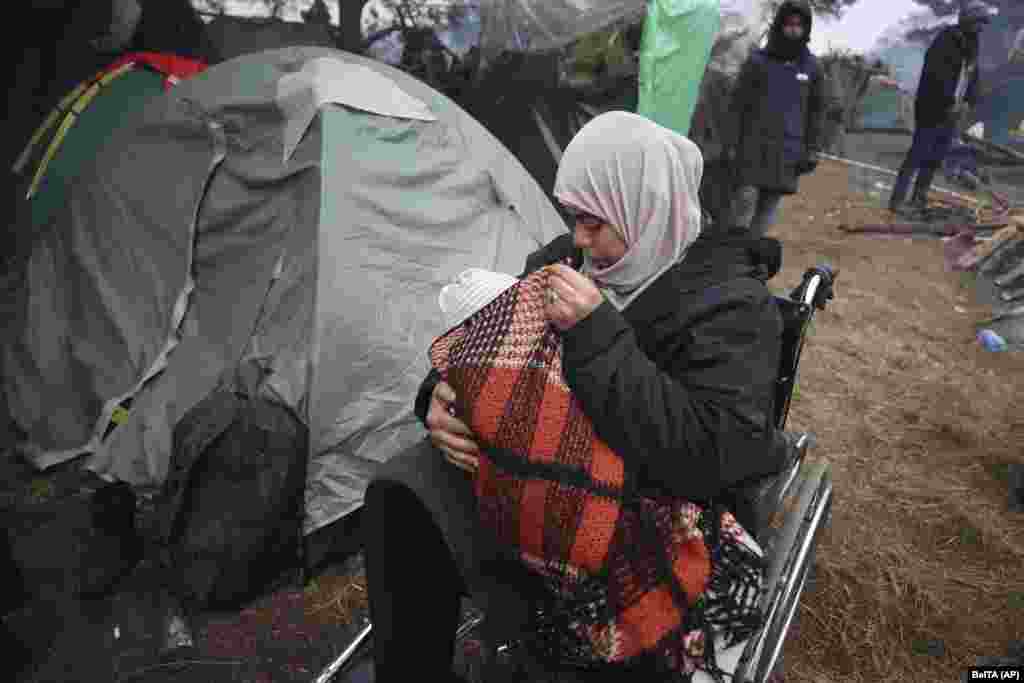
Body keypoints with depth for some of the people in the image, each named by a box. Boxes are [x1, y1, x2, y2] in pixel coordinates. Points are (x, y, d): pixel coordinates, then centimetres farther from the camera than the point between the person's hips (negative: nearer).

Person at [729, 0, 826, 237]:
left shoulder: (811, 67, 8)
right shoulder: (757, 61, 2)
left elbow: (816, 111, 10)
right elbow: (738, 105, 2)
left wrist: (812, 150, 3)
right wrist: (732, 144, -4)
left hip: (789, 150, 2)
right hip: (755, 145, -2)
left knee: (769, 206, 2)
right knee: (746, 199, -10)